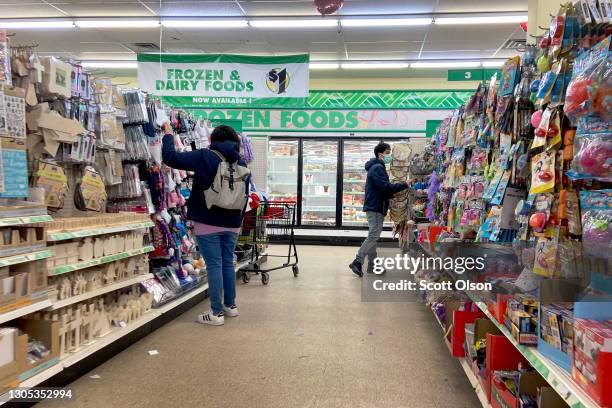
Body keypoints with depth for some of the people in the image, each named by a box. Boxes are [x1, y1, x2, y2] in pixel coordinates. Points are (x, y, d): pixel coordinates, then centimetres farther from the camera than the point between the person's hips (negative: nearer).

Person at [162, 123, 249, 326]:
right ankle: (230, 306, 25)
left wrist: (168, 134, 6)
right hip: (232, 223, 5)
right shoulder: (240, 163, 7)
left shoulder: (204, 156, -9)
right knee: (228, 263, 14)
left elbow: (169, 157, -8)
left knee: (214, 265, -3)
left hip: (208, 223, -5)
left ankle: (216, 313, 1)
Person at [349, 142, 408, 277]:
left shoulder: (378, 167, 20)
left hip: (375, 207, 11)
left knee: (373, 236, 11)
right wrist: (404, 185, -19)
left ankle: (372, 266, 16)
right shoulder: (377, 168, -13)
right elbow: (386, 187, -23)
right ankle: (357, 262, -11)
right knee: (373, 236, -11)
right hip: (375, 207, -11)